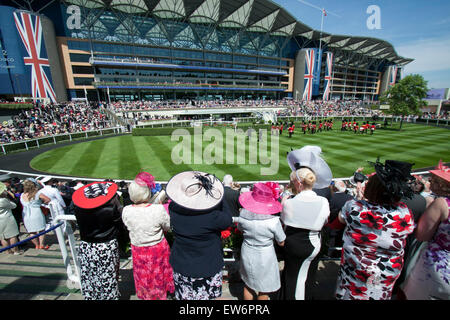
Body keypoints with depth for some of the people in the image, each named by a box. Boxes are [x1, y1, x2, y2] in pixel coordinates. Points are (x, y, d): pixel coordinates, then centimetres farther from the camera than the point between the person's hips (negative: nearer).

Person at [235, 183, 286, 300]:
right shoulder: (274, 221, -27)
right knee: (263, 290, 21)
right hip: (264, 258, -4)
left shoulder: (243, 214, -18)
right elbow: (281, 243, -12)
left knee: (248, 285, 27)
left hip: (247, 254, 4)